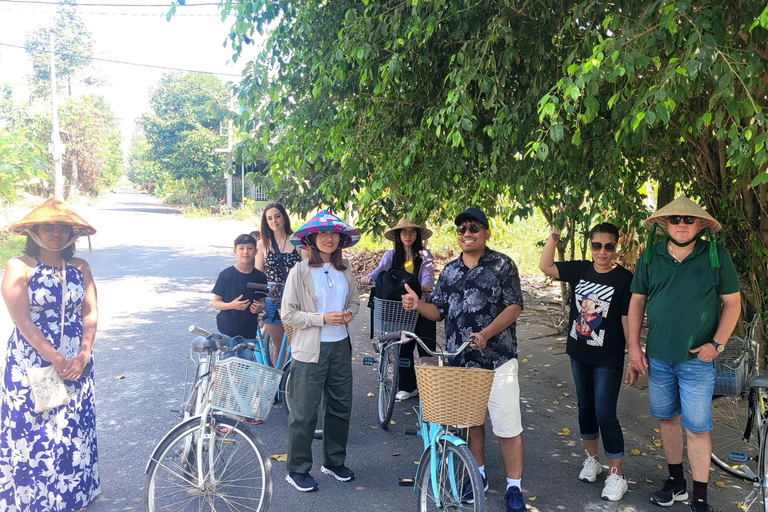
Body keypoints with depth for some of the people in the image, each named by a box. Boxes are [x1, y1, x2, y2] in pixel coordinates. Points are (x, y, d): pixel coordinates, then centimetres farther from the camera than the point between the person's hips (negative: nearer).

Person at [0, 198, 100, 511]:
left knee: (73, 433, 11)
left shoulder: (80, 268, 5)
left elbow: (90, 315, 2)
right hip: (31, 367, -3)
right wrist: (56, 360, -18)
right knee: (34, 436, 3)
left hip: (76, 366, 4)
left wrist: (82, 356, -12)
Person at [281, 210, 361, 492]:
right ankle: (297, 470, 19)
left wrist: (349, 313, -5)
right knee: (304, 412, 2)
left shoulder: (344, 270, 5)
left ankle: (334, 461, 33)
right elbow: (288, 314, -12)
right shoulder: (300, 271, -11)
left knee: (340, 406, 15)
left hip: (340, 347, 6)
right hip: (310, 350, -5)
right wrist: (322, 318, -21)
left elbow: (354, 300, 18)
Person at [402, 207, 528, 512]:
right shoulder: (450, 271, 12)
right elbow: (439, 311, 11)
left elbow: (514, 306, -9)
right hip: (459, 360, 5)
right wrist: (418, 305, -10)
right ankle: (479, 474, 35)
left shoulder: (502, 264, -3)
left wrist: (486, 333, -23)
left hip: (497, 359, -4)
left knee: (507, 427, 1)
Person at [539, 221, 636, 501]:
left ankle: (616, 474, 12)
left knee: (605, 414, -3)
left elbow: (628, 320, -12)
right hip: (579, 354, 5)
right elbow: (545, 266, -6)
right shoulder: (580, 270, 0)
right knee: (585, 407, 17)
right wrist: (555, 233, -14)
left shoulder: (624, 278, -13)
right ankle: (592, 459, 35)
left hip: (608, 360, -5)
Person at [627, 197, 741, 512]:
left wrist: (717, 344, -11)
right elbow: (637, 300, 6)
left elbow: (733, 302, -1)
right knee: (667, 419, 15)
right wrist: (633, 344, 1)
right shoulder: (650, 257, 0)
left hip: (697, 360, -3)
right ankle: (676, 483, 33)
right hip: (657, 358, 3)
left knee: (697, 429, 1)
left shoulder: (716, 255, -6)